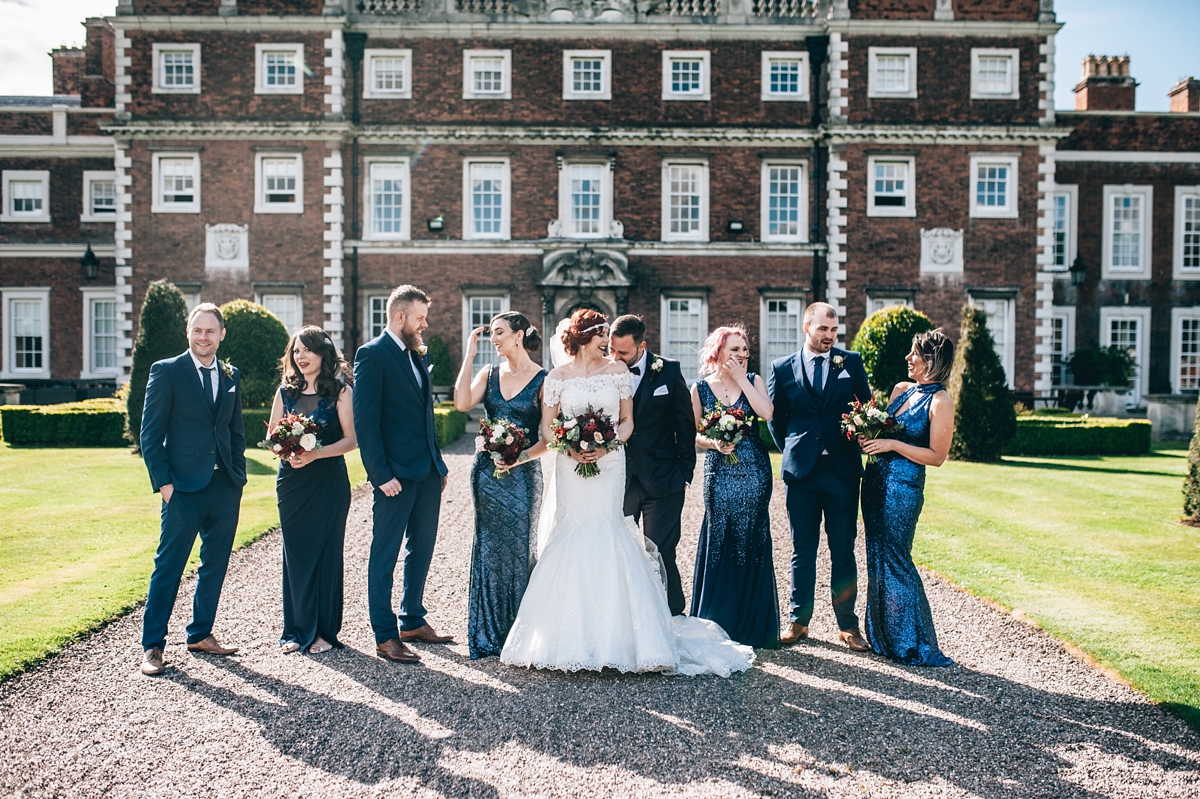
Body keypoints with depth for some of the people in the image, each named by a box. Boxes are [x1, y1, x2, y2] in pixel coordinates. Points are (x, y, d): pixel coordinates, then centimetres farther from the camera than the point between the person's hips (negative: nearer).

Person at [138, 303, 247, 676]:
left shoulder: (231, 376, 12)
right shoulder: (166, 371, -1)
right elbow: (150, 433, -4)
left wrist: (239, 476, 7)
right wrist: (163, 481, -10)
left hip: (225, 488, 5)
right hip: (184, 489, -5)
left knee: (215, 566, 11)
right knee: (168, 568, 0)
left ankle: (201, 634, 25)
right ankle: (152, 646, 10)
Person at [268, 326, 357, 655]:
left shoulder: (340, 391, -2)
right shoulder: (286, 391, 9)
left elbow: (351, 439, -7)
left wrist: (316, 453, -20)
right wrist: (287, 453, -11)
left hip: (329, 482, -3)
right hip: (291, 480, 4)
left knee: (326, 552, 1)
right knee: (295, 553, 6)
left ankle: (324, 631, 12)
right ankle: (297, 630, 16)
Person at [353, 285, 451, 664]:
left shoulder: (417, 355, 15)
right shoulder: (372, 355, -9)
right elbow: (364, 420, -14)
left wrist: (439, 464, 14)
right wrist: (381, 474, -18)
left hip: (427, 471, 8)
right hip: (396, 473, -8)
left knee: (421, 549, 16)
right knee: (385, 555, 2)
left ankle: (412, 621, 29)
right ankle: (385, 636, 10)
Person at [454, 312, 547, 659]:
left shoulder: (543, 380, -4)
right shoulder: (489, 373, 7)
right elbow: (462, 403, -11)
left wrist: (521, 457, -20)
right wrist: (469, 355, -7)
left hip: (522, 473, -4)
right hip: (486, 470, 4)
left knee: (517, 549, 4)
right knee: (488, 548, 9)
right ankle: (486, 634, 21)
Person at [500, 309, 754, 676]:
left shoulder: (617, 371, 6)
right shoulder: (558, 376, 4)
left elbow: (627, 421, 7)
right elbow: (547, 427, 5)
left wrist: (605, 446, -9)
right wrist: (572, 449, -12)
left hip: (610, 464, 0)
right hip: (570, 467, 0)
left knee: (606, 537, -7)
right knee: (571, 539, -3)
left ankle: (613, 637, 1)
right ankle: (569, 637, 6)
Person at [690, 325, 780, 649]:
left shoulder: (754, 380, 4)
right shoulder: (701, 388, 3)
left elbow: (767, 413, -15)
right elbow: (694, 434, 8)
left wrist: (740, 378, -12)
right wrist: (713, 443, -11)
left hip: (754, 473, 0)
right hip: (719, 474, 0)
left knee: (752, 545, 5)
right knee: (718, 544, 2)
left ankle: (752, 626, 18)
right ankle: (718, 625, 16)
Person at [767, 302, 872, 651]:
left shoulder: (851, 362, 7)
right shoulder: (782, 368, 6)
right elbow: (775, 419, 12)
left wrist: (855, 446, 5)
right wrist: (793, 452, 8)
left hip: (843, 470, 0)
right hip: (802, 472, 0)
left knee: (843, 551, 5)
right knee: (803, 551, 8)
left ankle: (847, 625, 15)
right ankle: (799, 620, 19)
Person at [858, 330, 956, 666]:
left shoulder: (940, 402, -12)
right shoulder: (900, 390, 11)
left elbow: (936, 456, -14)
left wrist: (893, 444, -18)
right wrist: (869, 436, -1)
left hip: (904, 487, -7)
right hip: (875, 480, 7)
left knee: (895, 558, -3)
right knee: (877, 556, 10)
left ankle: (913, 644, 10)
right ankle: (882, 636, 22)